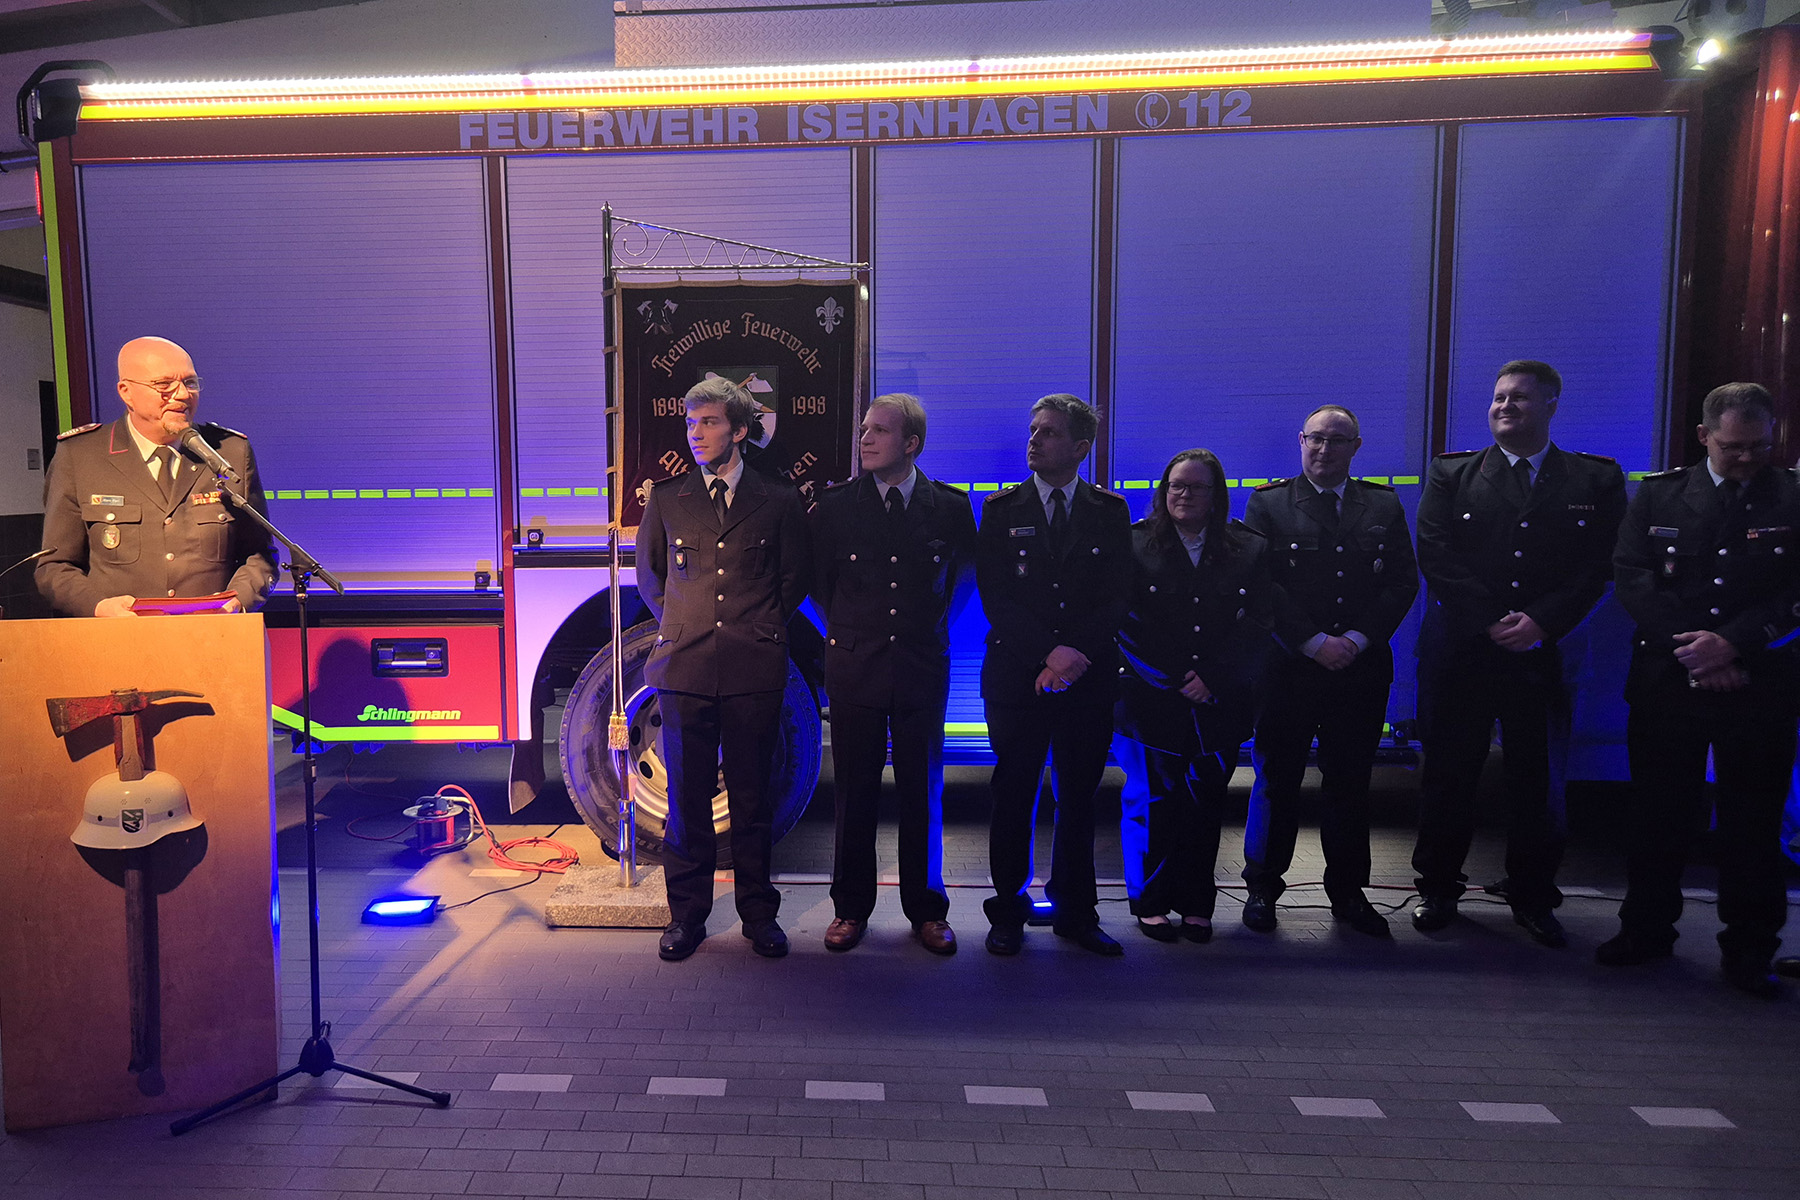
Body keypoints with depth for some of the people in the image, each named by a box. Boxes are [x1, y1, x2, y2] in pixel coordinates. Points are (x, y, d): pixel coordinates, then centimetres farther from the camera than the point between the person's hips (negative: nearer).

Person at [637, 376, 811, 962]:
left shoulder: (778, 501, 5)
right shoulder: (666, 500, 9)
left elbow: (794, 576, 14)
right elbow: (648, 573, 21)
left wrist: (765, 626, 8)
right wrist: (677, 622, 12)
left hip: (754, 669, -1)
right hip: (685, 667, 1)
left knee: (753, 797, 7)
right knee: (687, 798, 6)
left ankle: (758, 913, 21)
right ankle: (687, 914, 20)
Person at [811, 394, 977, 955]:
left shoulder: (950, 506, 1)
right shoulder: (836, 504, 1)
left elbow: (964, 578, 14)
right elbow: (819, 578, 13)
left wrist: (931, 626, 9)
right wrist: (848, 631, 10)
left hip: (921, 668, 0)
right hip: (854, 667, 0)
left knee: (923, 793, 7)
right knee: (855, 793, 6)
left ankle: (926, 909, 23)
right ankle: (850, 908, 22)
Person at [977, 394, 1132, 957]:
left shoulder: (1110, 511, 7)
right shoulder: (1001, 509, 4)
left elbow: (1116, 600, 0)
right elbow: (995, 598, -4)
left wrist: (1075, 655, -13)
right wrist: (1049, 652, -15)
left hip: (1088, 679, 1)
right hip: (1016, 675, -1)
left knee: (1079, 799, 9)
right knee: (1013, 799, 5)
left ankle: (1075, 911, 23)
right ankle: (1008, 913, 19)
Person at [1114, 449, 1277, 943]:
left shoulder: (1249, 551, 7)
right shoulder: (1136, 545, 1)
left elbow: (1256, 628, 1)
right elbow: (1127, 624, -3)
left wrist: (1212, 679, -10)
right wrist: (1175, 680, -9)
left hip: (1218, 705, 2)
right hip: (1151, 702, -1)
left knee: (1205, 805, 7)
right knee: (1151, 802, 6)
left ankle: (1196, 904, 20)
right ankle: (1151, 902, 20)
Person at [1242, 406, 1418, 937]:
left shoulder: (1384, 506, 10)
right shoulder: (1268, 503, 2)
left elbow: (1403, 581, 4)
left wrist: (1357, 639, -9)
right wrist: (1314, 642, -13)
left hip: (1361, 669, 3)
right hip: (1289, 668, -2)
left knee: (1350, 782, 11)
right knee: (1277, 779, 5)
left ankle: (1348, 891, 25)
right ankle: (1262, 887, 19)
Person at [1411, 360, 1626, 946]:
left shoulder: (1597, 479, 7)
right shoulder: (1451, 473, 6)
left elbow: (1597, 567, -1)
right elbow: (1436, 556, -4)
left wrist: (1540, 622, -15)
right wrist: (1492, 622, -12)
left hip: (1543, 653, 0)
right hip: (1459, 651, 0)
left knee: (1537, 778, 8)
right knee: (1448, 773, 7)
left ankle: (1533, 897, 25)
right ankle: (1438, 887, 22)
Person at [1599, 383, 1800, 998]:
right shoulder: (1659, 494, 6)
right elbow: (1633, 578, -2)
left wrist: (1732, 643, -17)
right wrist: (1690, 648, -11)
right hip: (1666, 682, 1)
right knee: (1659, 810, 9)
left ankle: (1749, 949, 20)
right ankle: (1646, 929, 22)